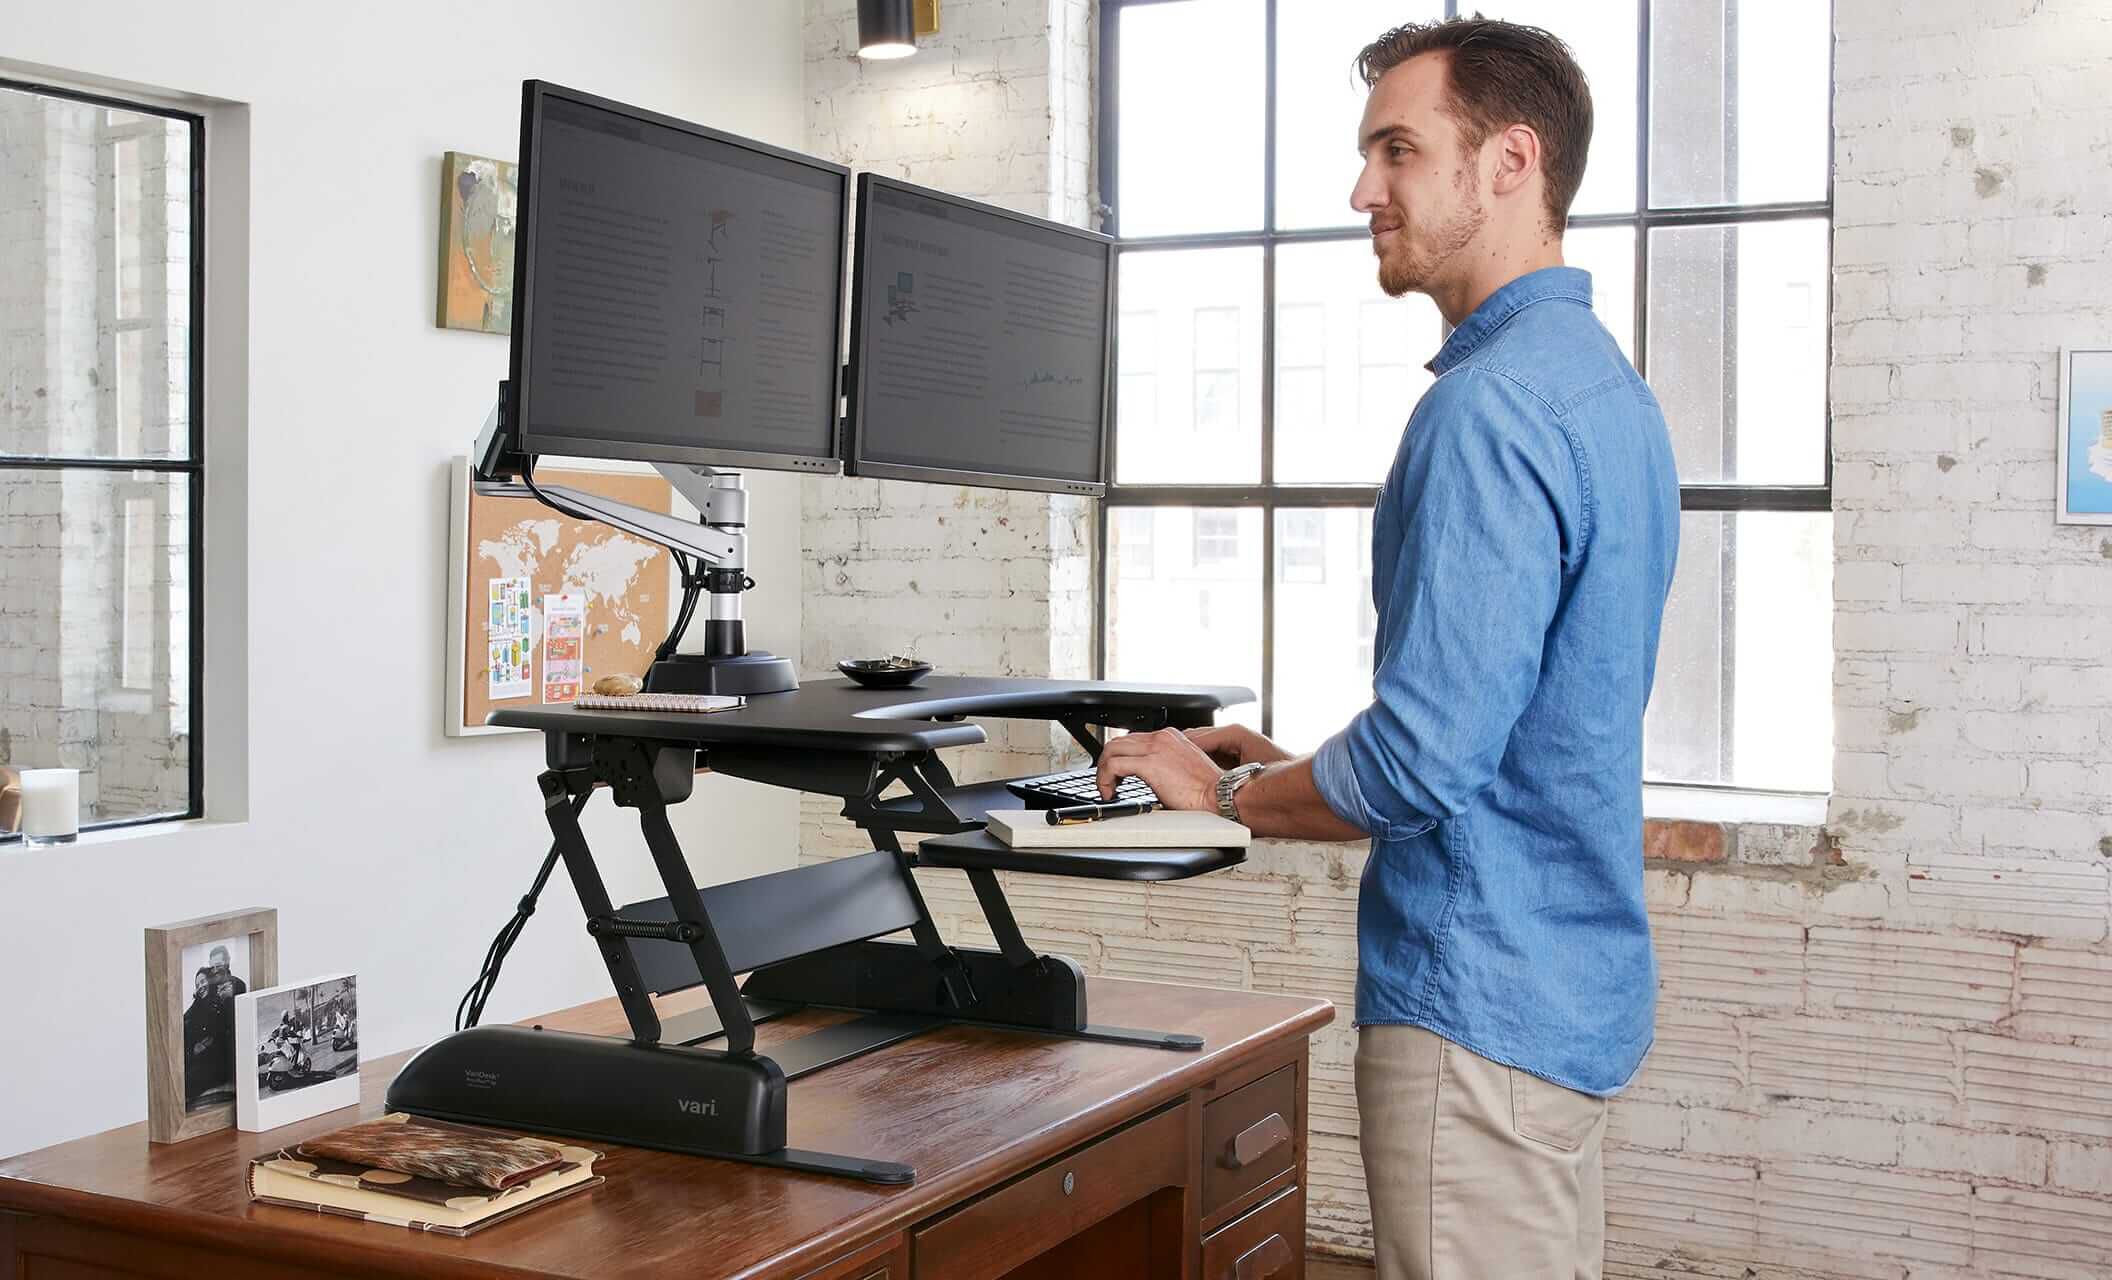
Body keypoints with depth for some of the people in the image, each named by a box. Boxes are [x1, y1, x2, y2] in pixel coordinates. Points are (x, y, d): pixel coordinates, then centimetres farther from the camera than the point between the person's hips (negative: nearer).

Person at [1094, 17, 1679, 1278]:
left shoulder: (1492, 405, -21)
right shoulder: (1605, 382, 12)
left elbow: (1426, 761, -24)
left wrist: (1226, 793, -6)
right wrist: (1289, 767, 15)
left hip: (1482, 1004, -10)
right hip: (1579, 983, 10)